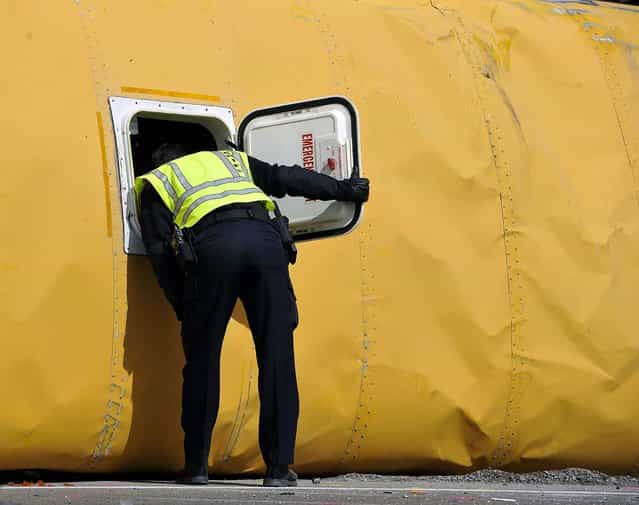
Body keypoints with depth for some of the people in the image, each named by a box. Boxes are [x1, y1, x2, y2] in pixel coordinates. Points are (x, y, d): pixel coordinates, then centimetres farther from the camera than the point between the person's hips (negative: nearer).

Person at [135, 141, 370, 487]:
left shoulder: (157, 183, 28)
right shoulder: (231, 160, 38)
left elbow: (160, 250, 16)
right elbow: (287, 179, 32)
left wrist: (183, 308, 18)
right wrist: (344, 189, 41)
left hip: (212, 243, -2)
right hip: (263, 238, 2)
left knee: (202, 359, 8)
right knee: (277, 358, 4)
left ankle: (196, 465, 11)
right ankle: (279, 468, 3)